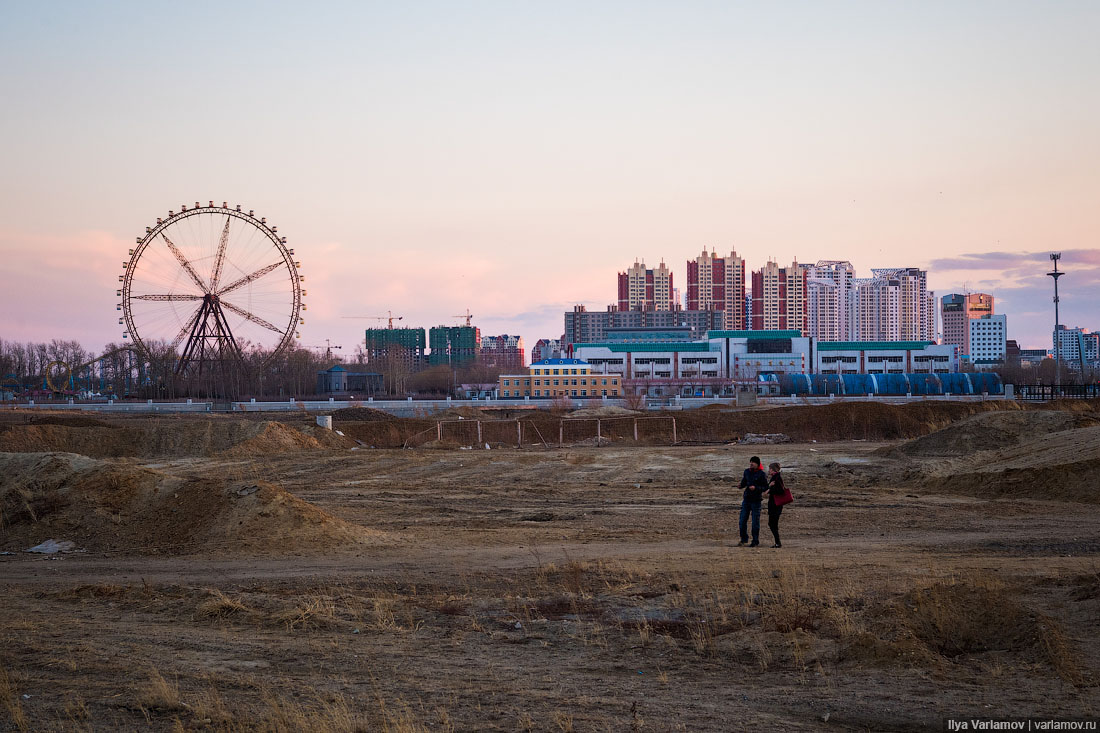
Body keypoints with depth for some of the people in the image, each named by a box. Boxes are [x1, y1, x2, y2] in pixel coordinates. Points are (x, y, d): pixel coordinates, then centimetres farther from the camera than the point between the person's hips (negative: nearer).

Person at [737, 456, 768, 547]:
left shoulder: (761, 474, -7)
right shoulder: (747, 472, 8)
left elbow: (765, 487, -6)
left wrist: (756, 488, -21)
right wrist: (740, 486, -4)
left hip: (756, 500, -5)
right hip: (747, 498, 5)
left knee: (755, 522, 0)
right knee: (742, 521, 3)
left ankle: (756, 542, 10)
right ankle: (744, 539, 18)